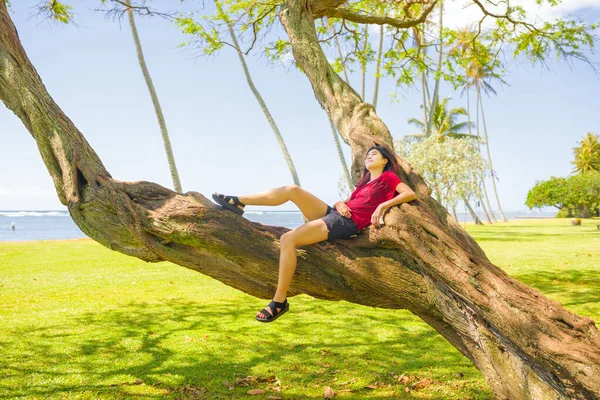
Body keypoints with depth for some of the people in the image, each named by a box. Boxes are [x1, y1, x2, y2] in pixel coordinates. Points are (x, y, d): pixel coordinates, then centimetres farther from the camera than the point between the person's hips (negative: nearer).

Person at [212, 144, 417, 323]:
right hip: (333, 213, 8)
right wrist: (339, 204, 0)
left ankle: (279, 302, -19)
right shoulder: (364, 181, 28)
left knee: (288, 239, -25)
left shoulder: (388, 177, 7)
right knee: (292, 190, -13)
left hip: (346, 224, -8)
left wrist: (382, 206, -16)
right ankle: (238, 202, -6)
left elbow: (410, 194, -7)